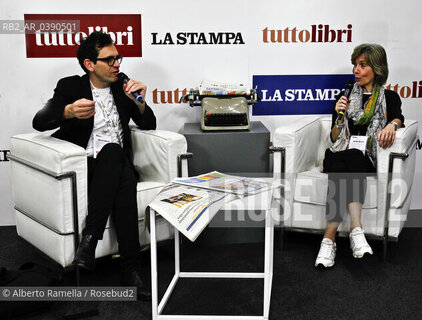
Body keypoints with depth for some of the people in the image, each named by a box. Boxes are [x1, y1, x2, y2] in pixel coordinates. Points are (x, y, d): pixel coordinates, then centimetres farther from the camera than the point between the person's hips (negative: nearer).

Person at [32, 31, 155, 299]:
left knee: (126, 181, -35)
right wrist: (69, 111, -28)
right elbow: (39, 122, -7)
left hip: (117, 165, 3)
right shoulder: (70, 87, 5)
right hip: (85, 165, -2)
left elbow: (149, 125, 15)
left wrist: (139, 101, -6)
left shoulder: (122, 86, 16)